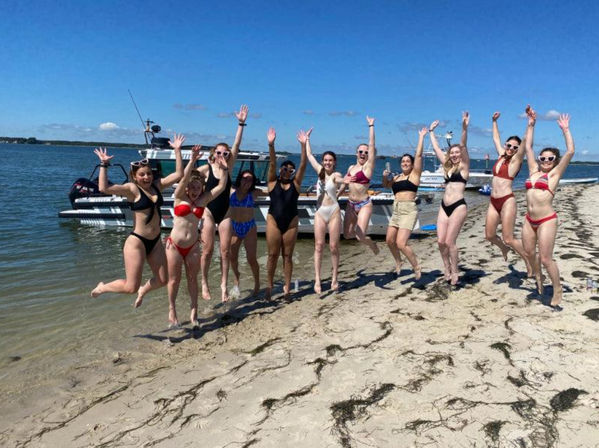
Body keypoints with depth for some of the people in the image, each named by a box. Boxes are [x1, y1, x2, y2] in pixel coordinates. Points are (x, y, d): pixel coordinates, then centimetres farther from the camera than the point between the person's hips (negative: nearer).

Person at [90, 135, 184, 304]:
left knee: (162, 280, 10)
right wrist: (104, 164, -17)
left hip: (155, 241, 6)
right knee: (131, 287, -2)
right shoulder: (132, 189, -9)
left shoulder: (157, 185, 7)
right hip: (137, 241, -6)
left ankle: (143, 291, 42)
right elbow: (104, 188, -22)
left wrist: (177, 151, 4)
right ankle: (102, 287, 28)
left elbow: (178, 174, 6)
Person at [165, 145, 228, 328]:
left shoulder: (203, 200, 4)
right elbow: (184, 178, -19)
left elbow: (221, 186, -1)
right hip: (174, 244, -2)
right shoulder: (179, 197, -4)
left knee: (192, 279, 9)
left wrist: (224, 170, -11)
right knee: (174, 279, 7)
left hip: (192, 246, 3)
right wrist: (192, 160, -29)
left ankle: (194, 311, 18)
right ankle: (172, 311, 23)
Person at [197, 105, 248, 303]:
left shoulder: (228, 167, 1)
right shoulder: (206, 169, -4)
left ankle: (224, 285, 10)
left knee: (225, 250, 1)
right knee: (208, 250, 0)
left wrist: (241, 124, -11)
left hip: (225, 213, 3)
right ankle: (204, 284, 15)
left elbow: (236, 145, -6)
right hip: (209, 212, -2)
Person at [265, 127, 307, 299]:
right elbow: (272, 163, -11)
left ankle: (287, 286, 14)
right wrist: (271, 145, -24)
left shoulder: (295, 183, 5)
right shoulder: (273, 182, 3)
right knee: (273, 255, 3)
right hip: (274, 221, -1)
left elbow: (303, 165, -6)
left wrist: (303, 145, -16)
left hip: (291, 222, 1)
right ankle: (269, 286, 12)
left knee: (287, 255, 7)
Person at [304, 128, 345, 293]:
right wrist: (307, 140, 27)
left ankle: (334, 278, 12)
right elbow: (309, 155, 21)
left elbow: (343, 181, -31)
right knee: (318, 246, -1)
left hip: (333, 211, -4)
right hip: (320, 212, 4)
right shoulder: (320, 171, 10)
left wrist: (340, 187, -53)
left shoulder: (336, 175, -5)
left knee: (334, 247, 1)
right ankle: (317, 280, 0)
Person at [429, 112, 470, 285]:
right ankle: (447, 271, 16)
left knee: (450, 241, -7)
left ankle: (454, 273, 8)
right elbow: (436, 148, 25)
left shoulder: (464, 166, 2)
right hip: (444, 206, 6)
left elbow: (463, 146, -12)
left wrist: (465, 127, -24)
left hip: (458, 206, -6)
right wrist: (431, 131, 29)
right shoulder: (447, 167, 18)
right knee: (441, 241, 1)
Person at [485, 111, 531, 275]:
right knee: (489, 235, 10)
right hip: (493, 202, 6)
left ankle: (529, 261, 12)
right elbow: (496, 139, 27)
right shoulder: (501, 156, 13)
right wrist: (494, 121, 32)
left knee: (508, 239, -7)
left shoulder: (516, 160, -2)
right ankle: (504, 249, 41)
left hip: (507, 201, -6)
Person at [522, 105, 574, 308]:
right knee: (529, 252, 15)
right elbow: (527, 147, 14)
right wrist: (531, 124, 12)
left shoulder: (554, 173, -1)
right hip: (529, 219, 5)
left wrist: (565, 129, -4)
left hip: (546, 220, -5)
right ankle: (538, 278, 40)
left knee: (545, 258, -4)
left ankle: (558, 290, 13)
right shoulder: (534, 170, 12)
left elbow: (570, 151, -10)